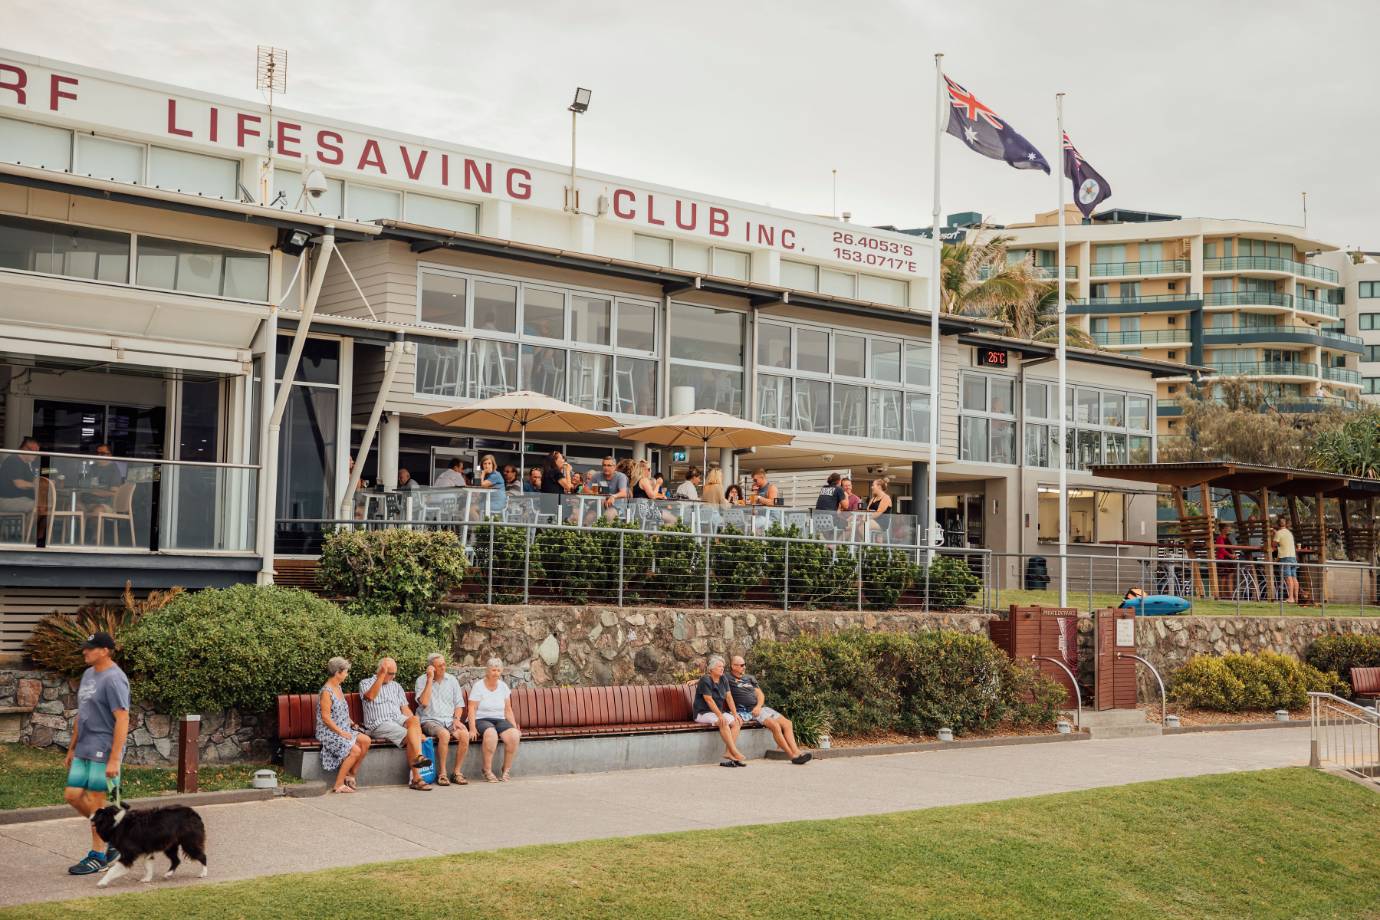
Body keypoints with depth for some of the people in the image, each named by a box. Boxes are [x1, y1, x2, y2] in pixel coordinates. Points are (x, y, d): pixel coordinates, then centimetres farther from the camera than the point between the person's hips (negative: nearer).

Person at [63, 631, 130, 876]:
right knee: (72, 795, 8)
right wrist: (72, 747, 22)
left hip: (103, 752, -9)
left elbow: (122, 720, -19)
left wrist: (114, 759, -22)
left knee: (95, 801, -2)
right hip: (84, 751, 9)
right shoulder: (88, 674, 13)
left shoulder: (113, 679, -16)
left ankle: (98, 855, 10)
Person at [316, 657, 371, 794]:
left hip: (343, 729, 9)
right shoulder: (326, 691, -15)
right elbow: (326, 718, -18)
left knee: (365, 740, -13)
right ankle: (339, 785, -14)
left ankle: (351, 774, -2)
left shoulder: (338, 688, 14)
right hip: (328, 732, -9)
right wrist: (341, 732, -20)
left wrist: (351, 723, 8)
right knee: (355, 750, -24)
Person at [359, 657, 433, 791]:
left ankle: (417, 757, -40)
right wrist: (381, 675, -14)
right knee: (410, 737, -28)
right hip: (379, 724, -5)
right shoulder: (366, 683, 9)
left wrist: (414, 724, 1)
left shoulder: (395, 686, 25)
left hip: (399, 720, 5)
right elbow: (370, 696, -15)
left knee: (414, 719, -31)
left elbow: (405, 708, 18)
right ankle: (416, 778, -27)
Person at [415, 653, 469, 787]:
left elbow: (459, 704, 15)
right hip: (430, 720, -4)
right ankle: (441, 774, -24)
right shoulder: (422, 680, 0)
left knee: (465, 734, -27)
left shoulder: (452, 679, 13)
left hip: (449, 720, 4)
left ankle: (457, 773, -16)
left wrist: (456, 719, -4)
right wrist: (430, 679, -14)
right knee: (444, 734, -36)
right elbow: (424, 703, -15)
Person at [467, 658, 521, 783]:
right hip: (482, 720, -4)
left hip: (500, 720, 4)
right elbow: (472, 709, -9)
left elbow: (508, 710, 15)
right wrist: (472, 729, -20)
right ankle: (487, 771, -29)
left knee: (514, 736, -27)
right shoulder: (478, 686, -3)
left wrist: (515, 727, 5)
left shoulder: (503, 686, 11)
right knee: (491, 733, -39)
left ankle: (506, 771, -15)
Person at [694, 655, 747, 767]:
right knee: (723, 722, -33)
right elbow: (709, 700, -21)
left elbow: (729, 697, 6)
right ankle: (735, 753, -35)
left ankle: (728, 753, -25)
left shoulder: (723, 679, 9)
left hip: (719, 711, 8)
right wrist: (720, 716, -29)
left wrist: (735, 714, -5)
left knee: (736, 722, -16)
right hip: (703, 713, -8)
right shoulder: (705, 680, -14)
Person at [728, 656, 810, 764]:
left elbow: (760, 694, 16)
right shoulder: (728, 679, 0)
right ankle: (793, 755, -22)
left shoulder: (749, 678, 23)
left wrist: (759, 706, -3)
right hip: (748, 711, -8)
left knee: (787, 723, -6)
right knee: (775, 725, -25)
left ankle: (796, 751, -13)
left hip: (760, 707, 8)